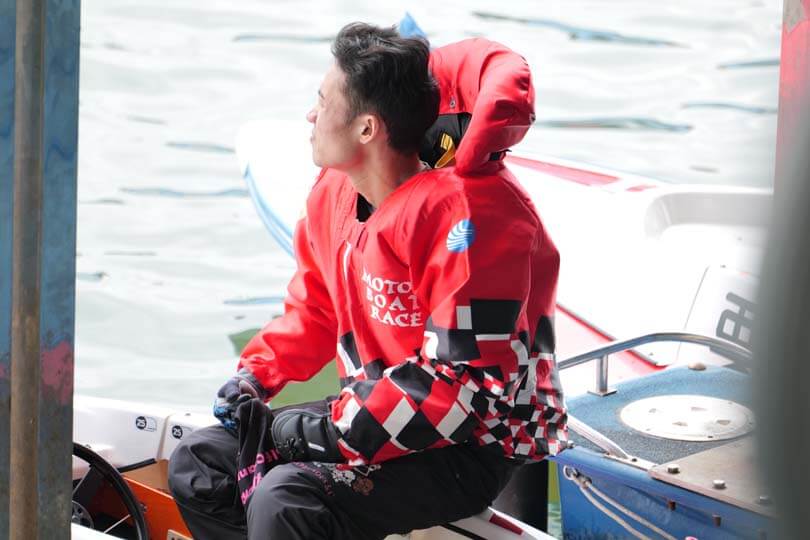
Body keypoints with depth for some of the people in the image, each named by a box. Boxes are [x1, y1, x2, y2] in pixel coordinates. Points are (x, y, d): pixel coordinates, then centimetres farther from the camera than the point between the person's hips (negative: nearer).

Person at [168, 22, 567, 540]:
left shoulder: (466, 210, -25)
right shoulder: (335, 192, 3)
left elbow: (466, 380, -28)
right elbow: (315, 309, 20)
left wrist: (334, 433, -26)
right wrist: (256, 374, 3)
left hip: (475, 445, -9)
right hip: (373, 409, 10)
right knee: (199, 464, 6)